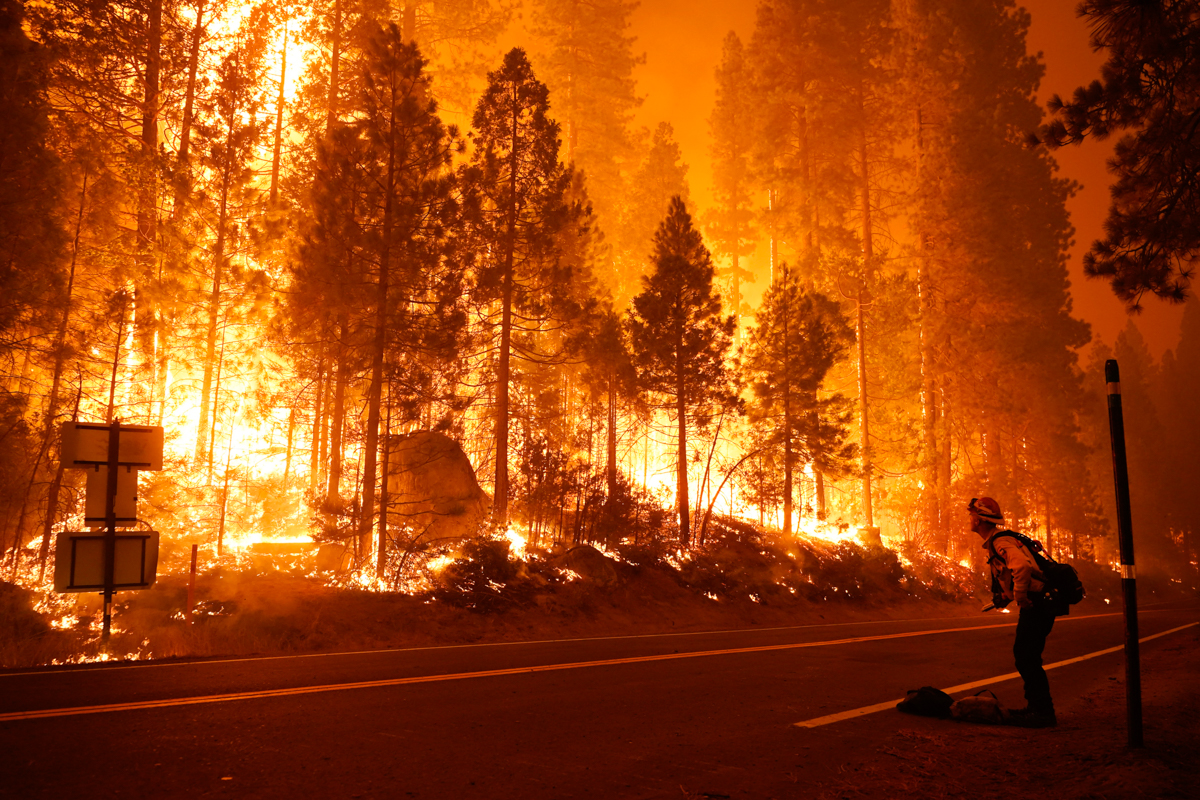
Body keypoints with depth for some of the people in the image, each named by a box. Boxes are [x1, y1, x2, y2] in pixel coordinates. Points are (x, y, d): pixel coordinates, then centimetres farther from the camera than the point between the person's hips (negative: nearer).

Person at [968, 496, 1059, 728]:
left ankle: (1044, 712, 0)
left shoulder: (1000, 541, -18)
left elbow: (1022, 566, -37)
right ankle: (1036, 706, 24)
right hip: (1033, 607, 11)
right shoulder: (995, 542, 15)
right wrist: (1006, 596, 18)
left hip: (1035, 607, -11)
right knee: (1023, 654, 16)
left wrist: (1020, 597, -26)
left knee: (1028, 658, -7)